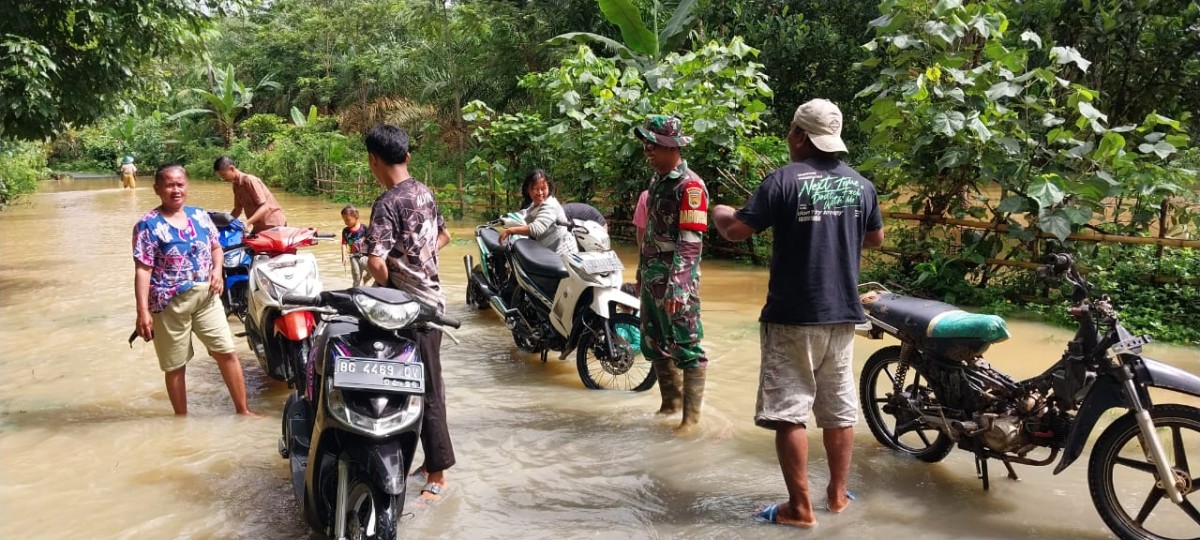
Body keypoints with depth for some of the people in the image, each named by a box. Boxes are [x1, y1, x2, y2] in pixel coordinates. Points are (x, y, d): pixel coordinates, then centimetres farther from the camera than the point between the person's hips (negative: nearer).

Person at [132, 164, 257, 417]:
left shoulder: (200, 215, 6)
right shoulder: (147, 225, -9)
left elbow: (216, 247, 17)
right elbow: (142, 270, -13)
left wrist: (217, 270, -5)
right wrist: (143, 311, -19)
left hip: (206, 297, 4)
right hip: (170, 304, -4)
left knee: (227, 352, 5)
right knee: (175, 366, 7)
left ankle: (243, 411, 18)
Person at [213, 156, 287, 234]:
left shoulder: (249, 180, -19)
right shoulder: (236, 185, 6)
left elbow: (264, 207, -25)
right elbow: (237, 209, 14)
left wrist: (246, 223, -33)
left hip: (274, 225, -8)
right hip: (259, 227, 9)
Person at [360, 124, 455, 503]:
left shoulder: (388, 203, -18)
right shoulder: (424, 193, 8)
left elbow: (375, 261, -28)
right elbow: (443, 235, 25)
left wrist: (388, 289, -9)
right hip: (432, 298, 9)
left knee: (425, 391, -1)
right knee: (430, 385, 18)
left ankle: (437, 475, 7)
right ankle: (434, 459, 30)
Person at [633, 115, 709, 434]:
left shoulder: (690, 186, -15)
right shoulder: (657, 181, 13)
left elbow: (690, 242, -21)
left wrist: (676, 285, -26)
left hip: (676, 279, -9)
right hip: (651, 276, 10)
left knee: (687, 348, -2)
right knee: (653, 344, 17)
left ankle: (691, 417, 6)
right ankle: (671, 402, 32)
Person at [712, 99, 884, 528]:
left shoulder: (785, 179, -12)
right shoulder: (861, 184, 6)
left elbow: (736, 231, -13)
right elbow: (876, 239, 21)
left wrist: (719, 214, 9)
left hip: (792, 317, -6)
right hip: (842, 315, 6)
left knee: (788, 412, 1)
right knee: (839, 410, 15)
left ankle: (800, 507, 4)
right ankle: (837, 493, 26)